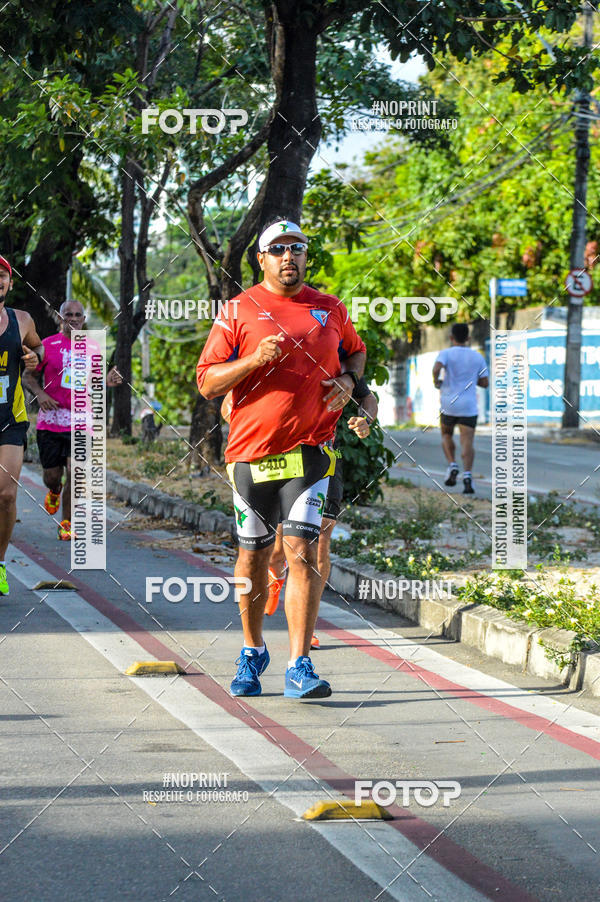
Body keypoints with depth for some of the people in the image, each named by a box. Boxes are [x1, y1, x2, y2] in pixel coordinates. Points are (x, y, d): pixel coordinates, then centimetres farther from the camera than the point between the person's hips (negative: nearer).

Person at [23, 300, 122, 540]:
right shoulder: (48, 345, 1)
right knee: (51, 476, 5)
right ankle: (54, 491, 44)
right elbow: (29, 377, 6)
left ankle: (67, 524, -1)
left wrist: (107, 381, -3)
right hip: (50, 420, -1)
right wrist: (40, 394, -14)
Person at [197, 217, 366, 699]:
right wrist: (256, 360, -16)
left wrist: (347, 380, 7)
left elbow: (356, 351, 29)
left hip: (309, 451, 0)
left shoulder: (330, 309, 10)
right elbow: (207, 382, -1)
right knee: (253, 557, 10)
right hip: (252, 452, 0)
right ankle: (252, 652, 31)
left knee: (302, 551, -13)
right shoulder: (238, 311, 2)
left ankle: (300, 668, -16)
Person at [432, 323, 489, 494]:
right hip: (469, 406, 1)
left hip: (448, 404, -1)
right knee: (467, 442, -6)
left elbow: (436, 368, -21)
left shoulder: (446, 353, -2)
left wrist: (436, 382, -2)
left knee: (446, 435, 23)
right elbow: (485, 383, 9)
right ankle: (467, 475, -26)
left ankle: (452, 465, 3)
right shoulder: (478, 357, 7)